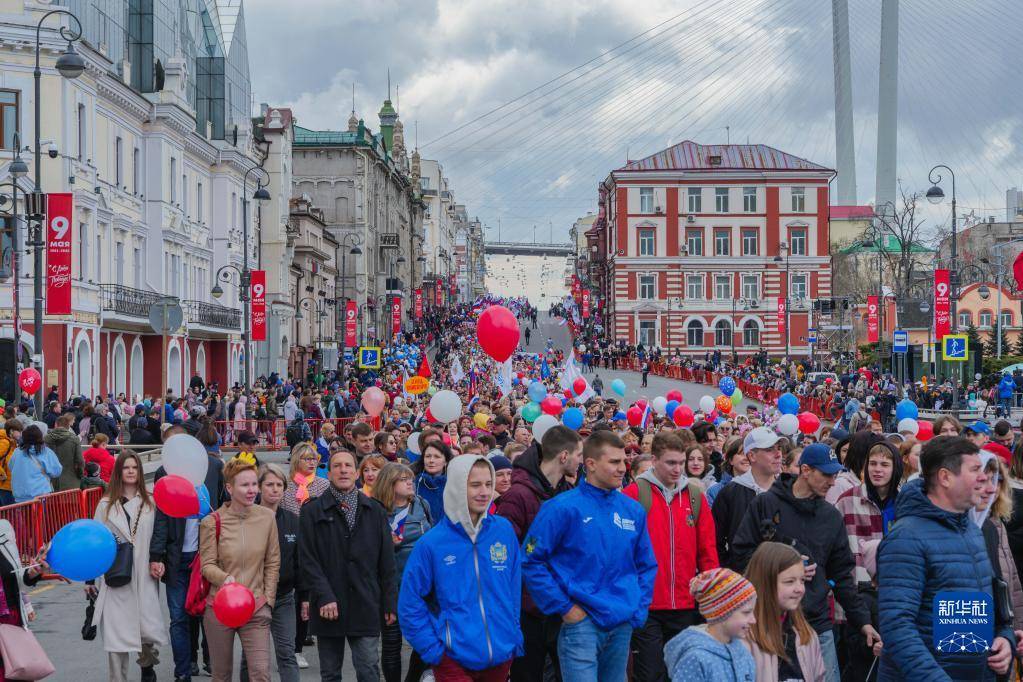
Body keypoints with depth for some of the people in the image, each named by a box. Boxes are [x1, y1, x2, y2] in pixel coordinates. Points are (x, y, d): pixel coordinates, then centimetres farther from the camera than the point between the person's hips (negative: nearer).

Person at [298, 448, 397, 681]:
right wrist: (324, 597, -14)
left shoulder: (375, 511, 10)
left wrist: (390, 602, 3)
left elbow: (386, 563, 9)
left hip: (366, 607, 1)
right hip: (329, 607, -1)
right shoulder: (312, 511, 3)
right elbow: (308, 559, -5)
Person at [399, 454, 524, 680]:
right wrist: (434, 652, -9)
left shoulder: (504, 530, 2)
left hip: (502, 657, 4)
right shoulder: (431, 543, -8)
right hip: (454, 661, -4)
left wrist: (514, 639, 8)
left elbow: (514, 591, 10)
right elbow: (410, 605, -4)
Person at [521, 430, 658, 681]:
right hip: (581, 621, -6)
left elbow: (646, 565, 17)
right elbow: (531, 561, -10)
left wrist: (639, 608, 6)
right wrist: (563, 607, -11)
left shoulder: (634, 510, 8)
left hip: (623, 624, 6)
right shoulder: (562, 508, -9)